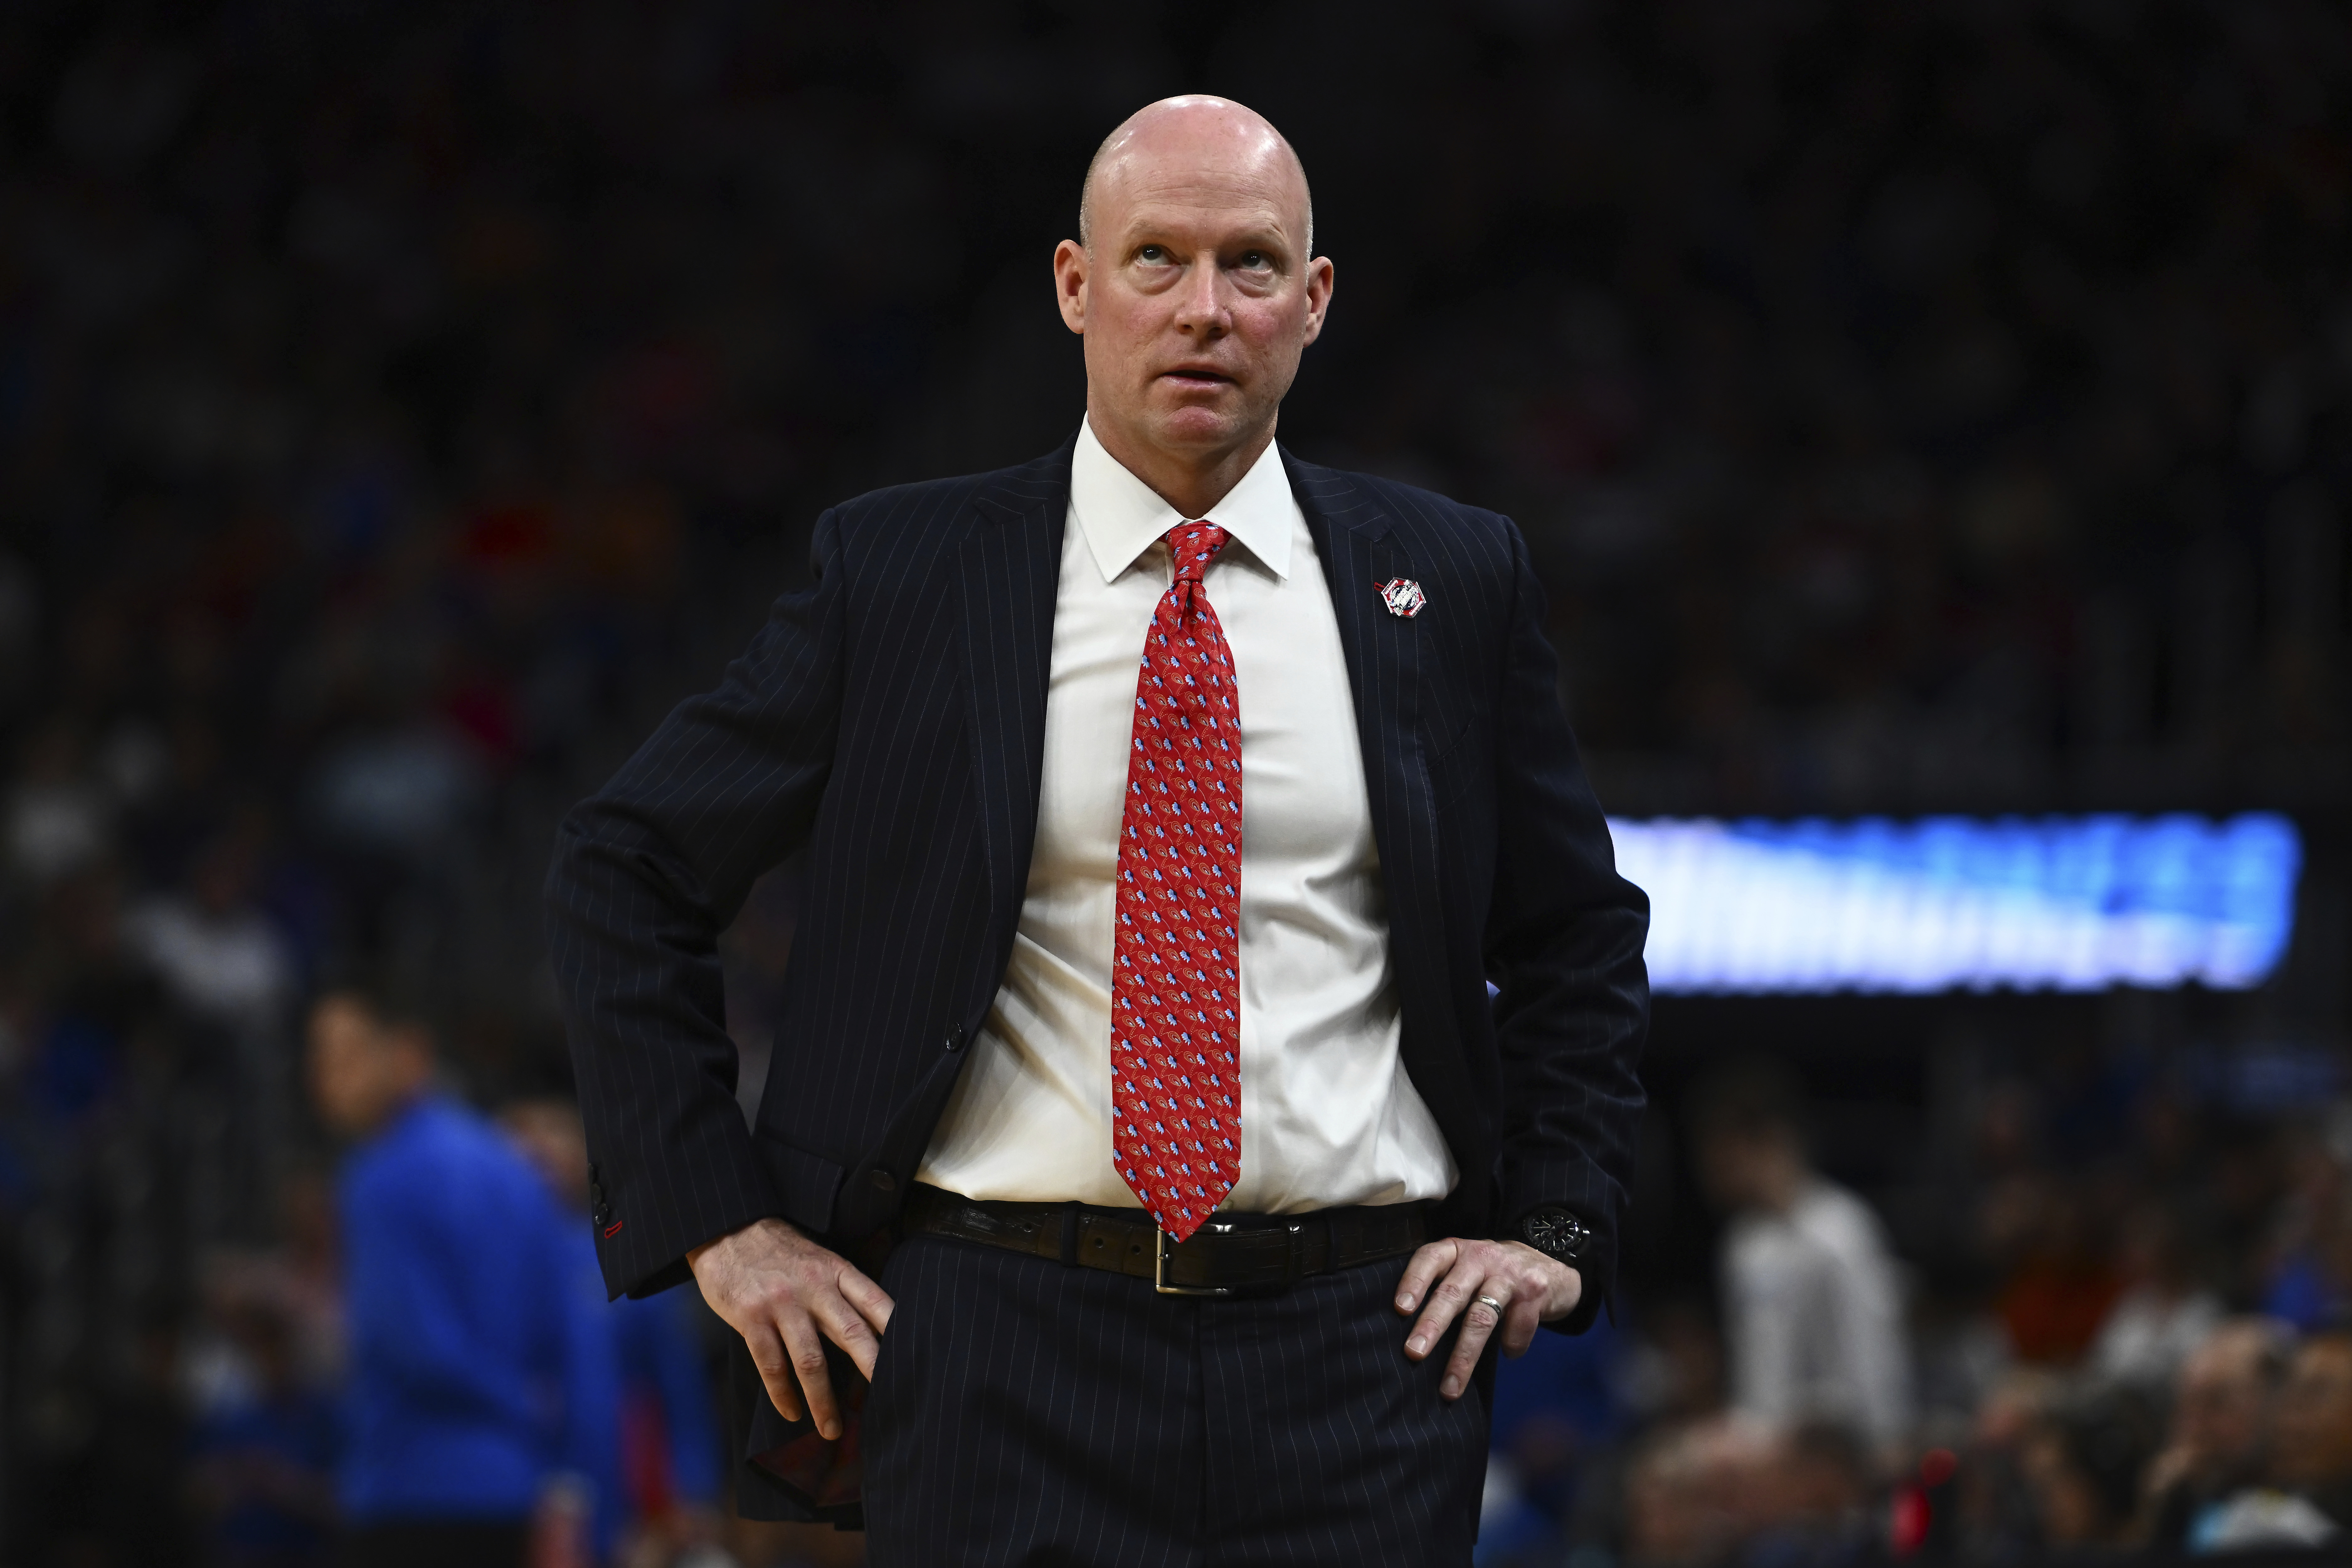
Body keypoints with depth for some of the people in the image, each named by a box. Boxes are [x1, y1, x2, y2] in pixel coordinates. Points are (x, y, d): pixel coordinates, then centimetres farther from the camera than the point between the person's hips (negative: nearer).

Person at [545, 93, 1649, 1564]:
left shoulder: (1453, 579, 9)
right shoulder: (898, 571, 4)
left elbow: (1581, 934, 19)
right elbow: (623, 870, 8)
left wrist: (1557, 1230, 6)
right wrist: (717, 1222, 1)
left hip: (1360, 1353, 1)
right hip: (1005, 1347, -1)